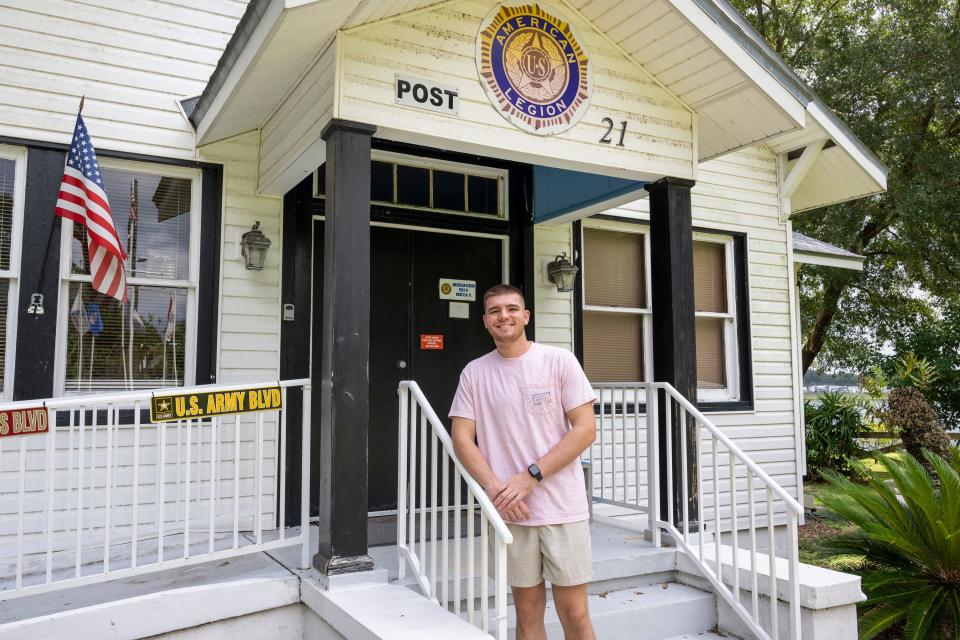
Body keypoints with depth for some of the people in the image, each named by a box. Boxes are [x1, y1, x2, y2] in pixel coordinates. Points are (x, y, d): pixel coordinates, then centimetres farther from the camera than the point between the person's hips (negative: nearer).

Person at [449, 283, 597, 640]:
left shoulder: (559, 361, -1)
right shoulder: (474, 373, 5)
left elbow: (585, 429, -5)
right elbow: (462, 439, 4)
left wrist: (530, 476, -13)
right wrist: (495, 488, -12)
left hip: (563, 509, -2)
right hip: (510, 512, 2)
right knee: (528, 611, 12)